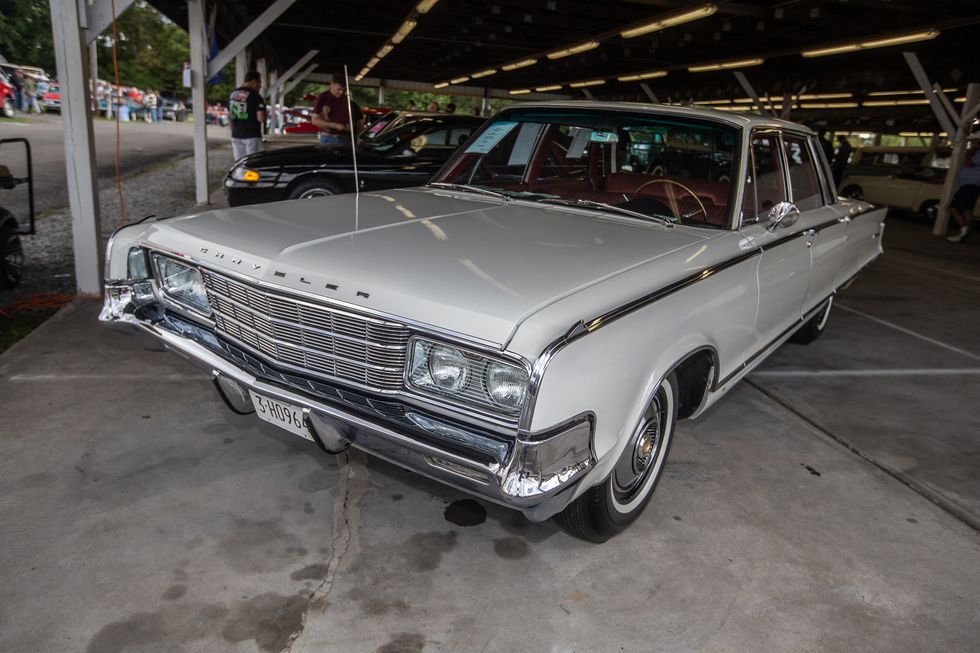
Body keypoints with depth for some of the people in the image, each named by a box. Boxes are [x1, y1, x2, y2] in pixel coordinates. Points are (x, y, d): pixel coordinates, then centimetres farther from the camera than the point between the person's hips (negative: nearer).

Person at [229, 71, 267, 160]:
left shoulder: (232, 95, 12)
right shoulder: (255, 96, -11)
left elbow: (230, 116, 18)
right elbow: (261, 118, -19)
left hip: (236, 136, 7)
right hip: (252, 136, -7)